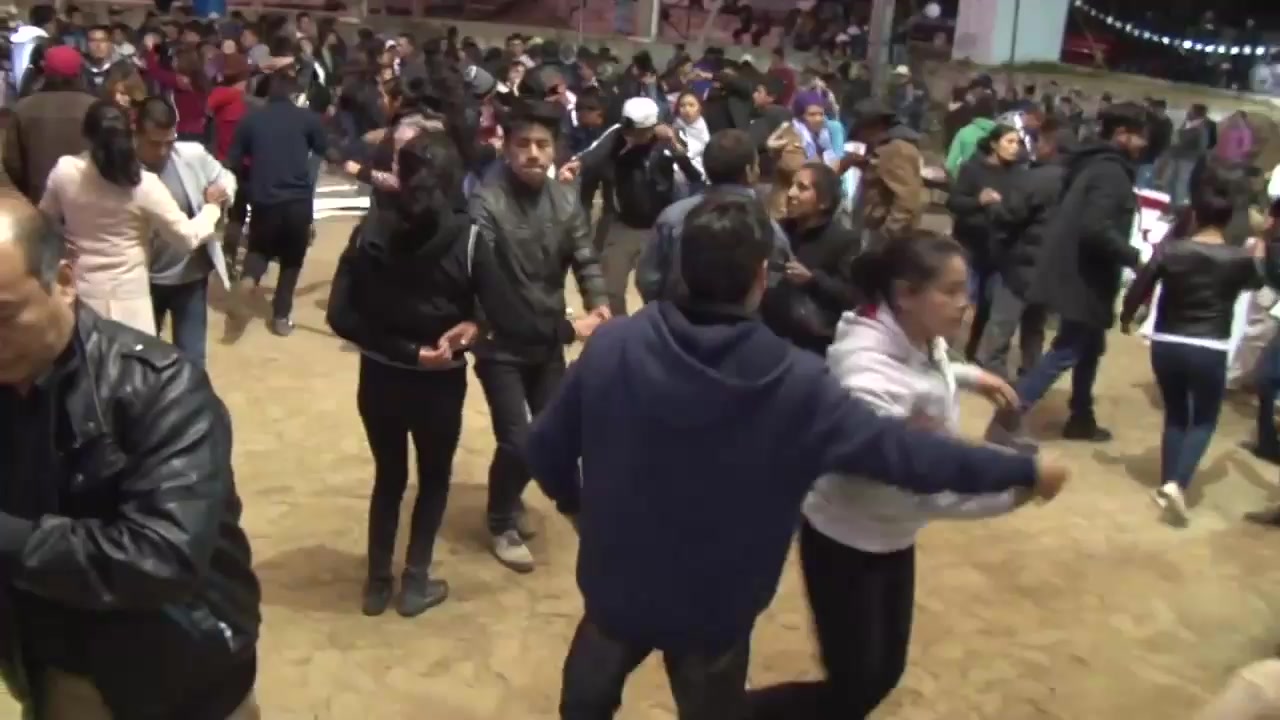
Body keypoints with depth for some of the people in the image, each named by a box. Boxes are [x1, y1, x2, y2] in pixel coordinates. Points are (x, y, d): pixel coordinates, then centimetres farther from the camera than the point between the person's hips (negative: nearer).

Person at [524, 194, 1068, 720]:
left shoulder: (611, 346, -18)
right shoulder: (796, 384, -23)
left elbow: (546, 447, -8)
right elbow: (901, 450, -16)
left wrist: (573, 503, 15)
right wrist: (1024, 471, -2)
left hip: (616, 587, 2)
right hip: (715, 610, -1)